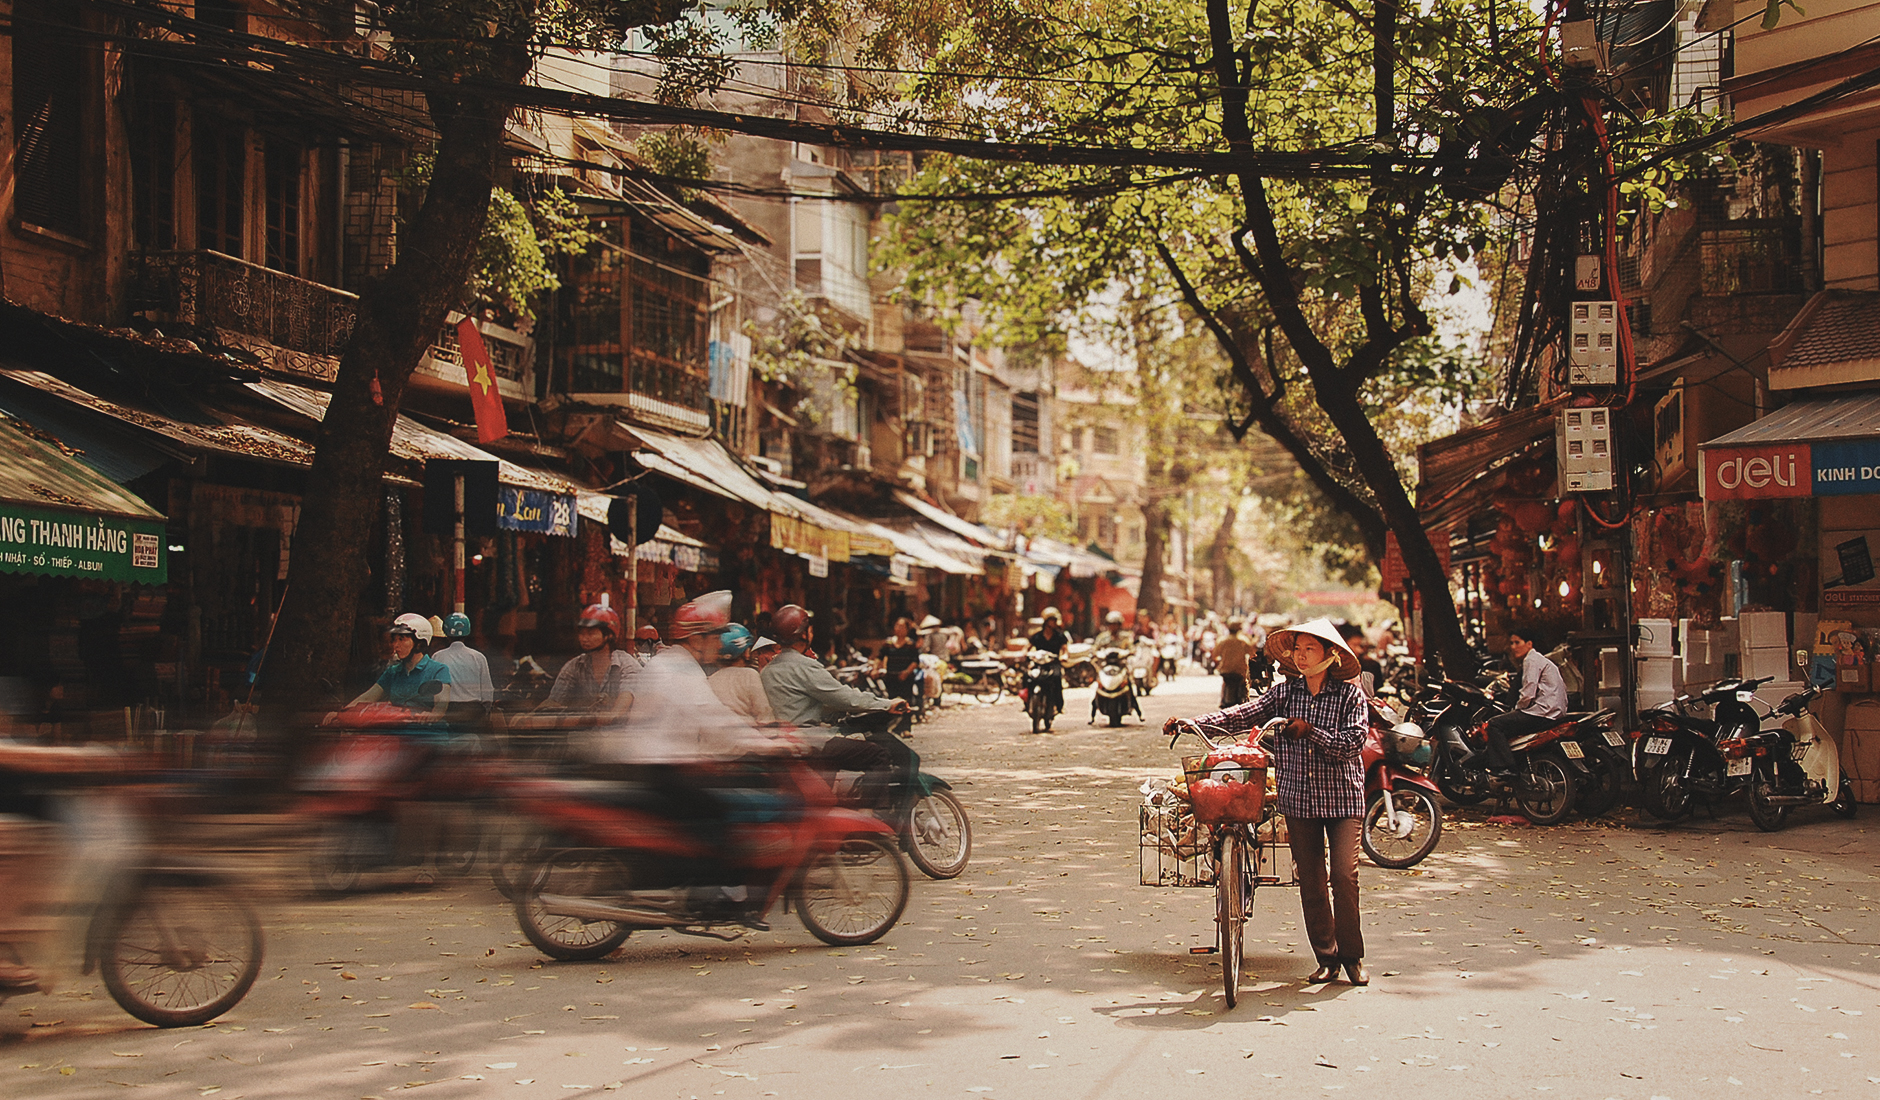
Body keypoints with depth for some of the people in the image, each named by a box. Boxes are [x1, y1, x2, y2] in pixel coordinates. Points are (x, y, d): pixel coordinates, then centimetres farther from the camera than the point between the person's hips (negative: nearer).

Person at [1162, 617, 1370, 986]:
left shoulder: (1349, 693, -2)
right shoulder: (1285, 692, 5)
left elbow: (1354, 741, -11)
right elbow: (1240, 716, -2)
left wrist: (1310, 731, -17)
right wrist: (1189, 723, -12)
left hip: (1343, 797, -3)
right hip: (1298, 799, 3)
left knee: (1344, 875, -9)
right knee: (1310, 880, 6)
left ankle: (1352, 956, 6)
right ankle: (1327, 958, 16)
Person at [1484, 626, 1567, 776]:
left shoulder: (1532, 660, -9)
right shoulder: (1537, 658, 24)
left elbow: (1528, 694, -17)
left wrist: (1516, 710, -2)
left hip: (1544, 712, -11)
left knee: (1495, 724, -13)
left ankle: (1505, 768, -20)